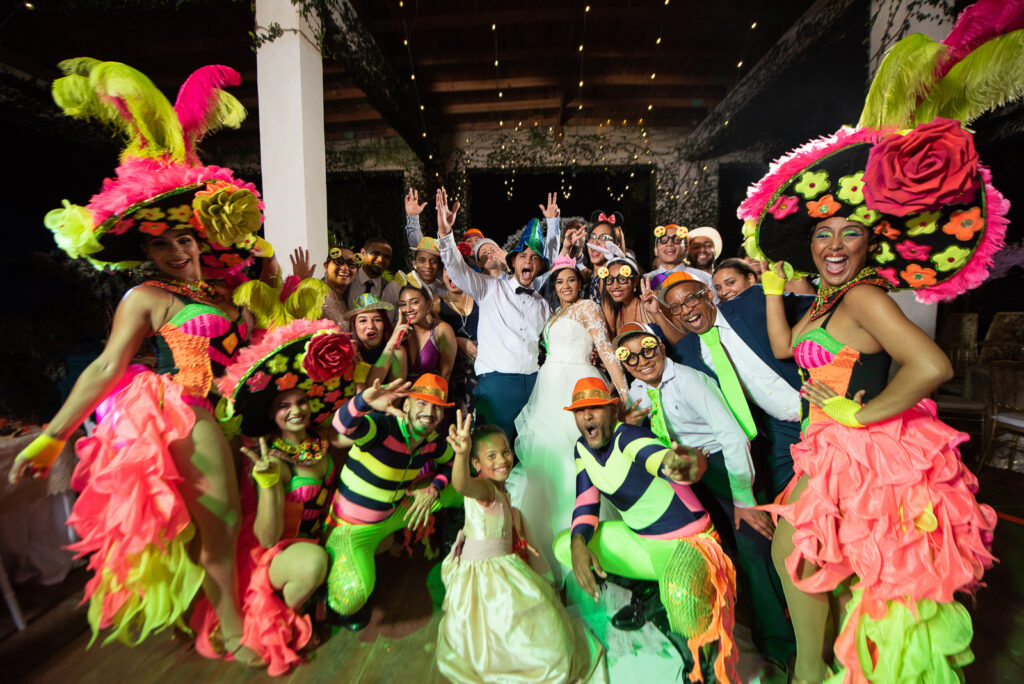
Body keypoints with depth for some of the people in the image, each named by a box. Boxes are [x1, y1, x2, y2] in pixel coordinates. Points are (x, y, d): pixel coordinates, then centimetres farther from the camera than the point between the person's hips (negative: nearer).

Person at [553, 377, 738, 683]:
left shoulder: (629, 437, -25)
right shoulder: (582, 448, -3)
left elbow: (661, 457, -47)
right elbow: (586, 502, -2)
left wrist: (692, 463, -70)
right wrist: (578, 543, -20)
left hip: (687, 541, -7)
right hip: (640, 540, 8)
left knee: (679, 593, -39)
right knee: (563, 545, 0)